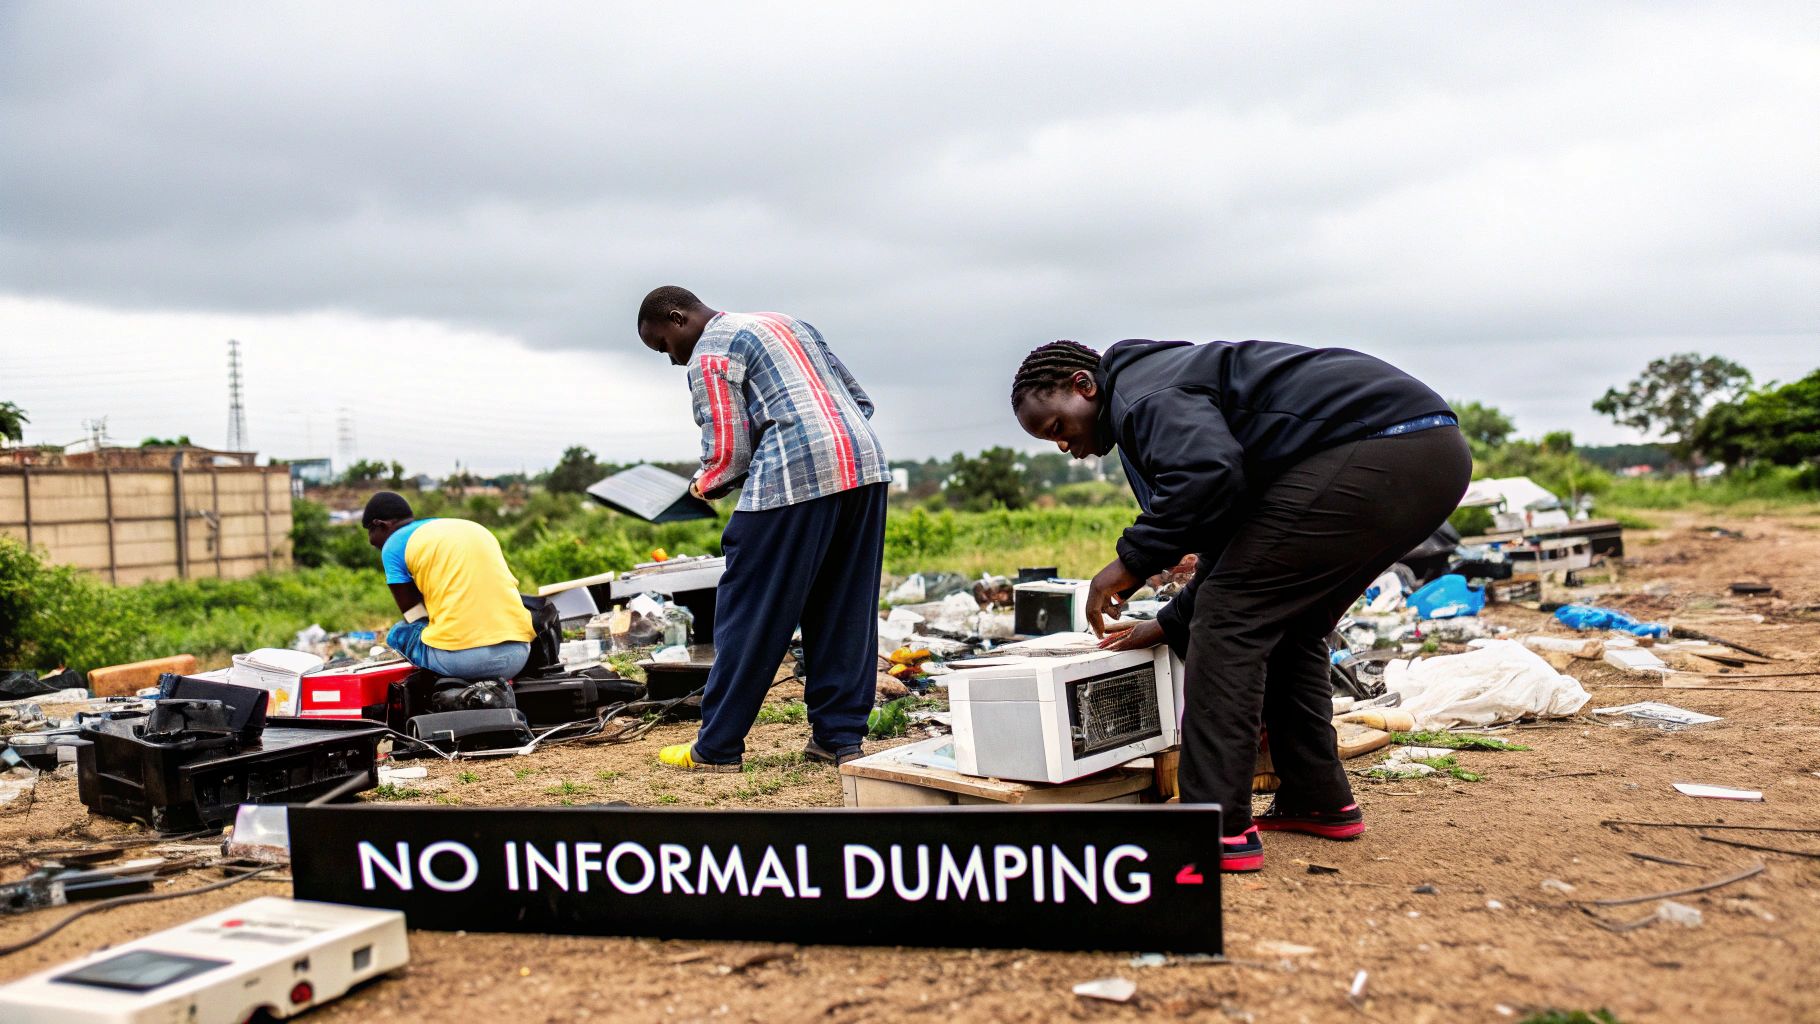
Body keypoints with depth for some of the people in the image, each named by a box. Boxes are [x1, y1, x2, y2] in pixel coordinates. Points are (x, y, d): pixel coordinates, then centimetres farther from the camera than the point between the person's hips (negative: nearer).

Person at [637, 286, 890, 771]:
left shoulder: (710, 353, 3)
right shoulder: (789, 324, 27)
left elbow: (727, 453, -3)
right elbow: (861, 400, 24)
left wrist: (703, 486, 16)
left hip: (796, 476, -8)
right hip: (866, 463, 8)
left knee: (749, 615, 1)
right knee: (845, 612, 12)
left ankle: (717, 748, 8)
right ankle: (839, 736, 15)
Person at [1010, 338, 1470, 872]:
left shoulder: (1138, 391, -4)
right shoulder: (1174, 386, 28)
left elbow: (1208, 471, -25)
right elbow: (1230, 536, 31)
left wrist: (1132, 559, -13)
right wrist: (1172, 624, 29)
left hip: (1371, 445, -11)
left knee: (1230, 616, -8)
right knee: (1286, 624, 22)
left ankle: (1218, 831, -9)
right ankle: (1320, 802, 26)